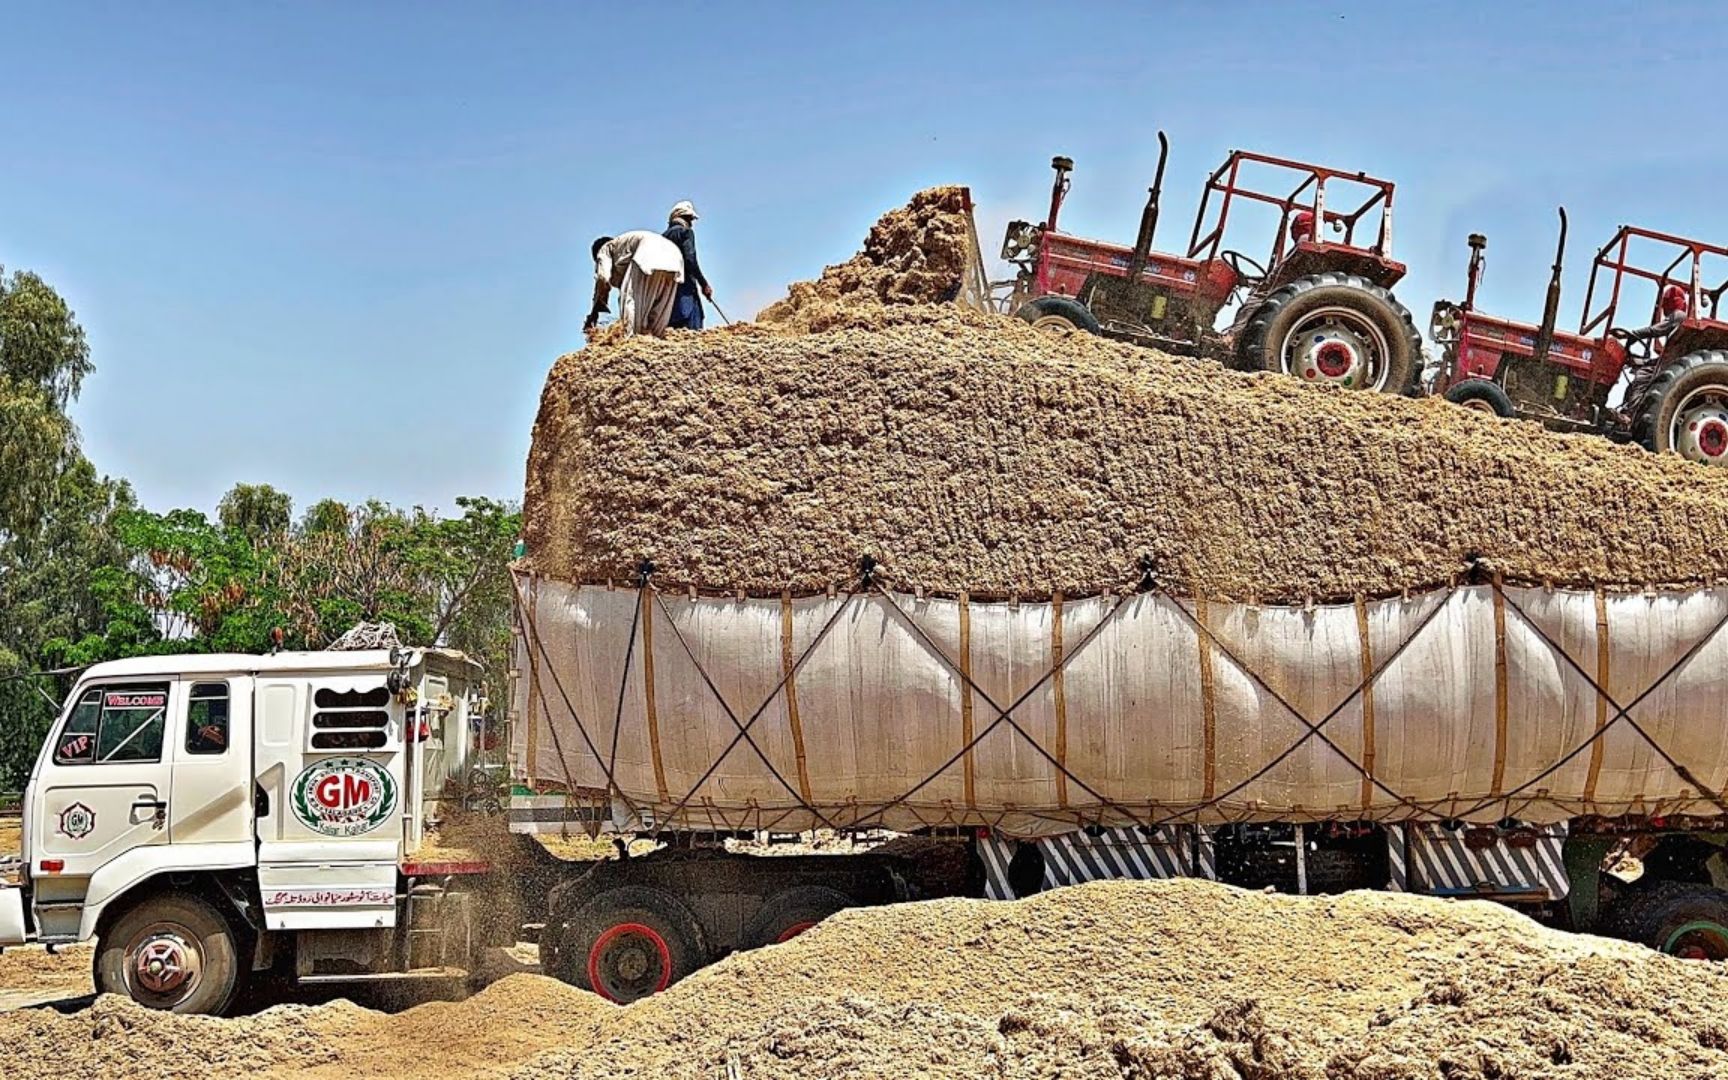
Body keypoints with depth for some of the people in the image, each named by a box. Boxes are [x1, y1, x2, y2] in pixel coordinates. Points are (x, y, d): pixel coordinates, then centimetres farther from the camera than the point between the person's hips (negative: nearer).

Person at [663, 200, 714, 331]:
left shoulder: (664, 235, 20)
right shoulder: (686, 232, 0)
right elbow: (690, 260, -12)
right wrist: (704, 284, -9)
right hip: (684, 285, -7)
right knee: (692, 328, -16)